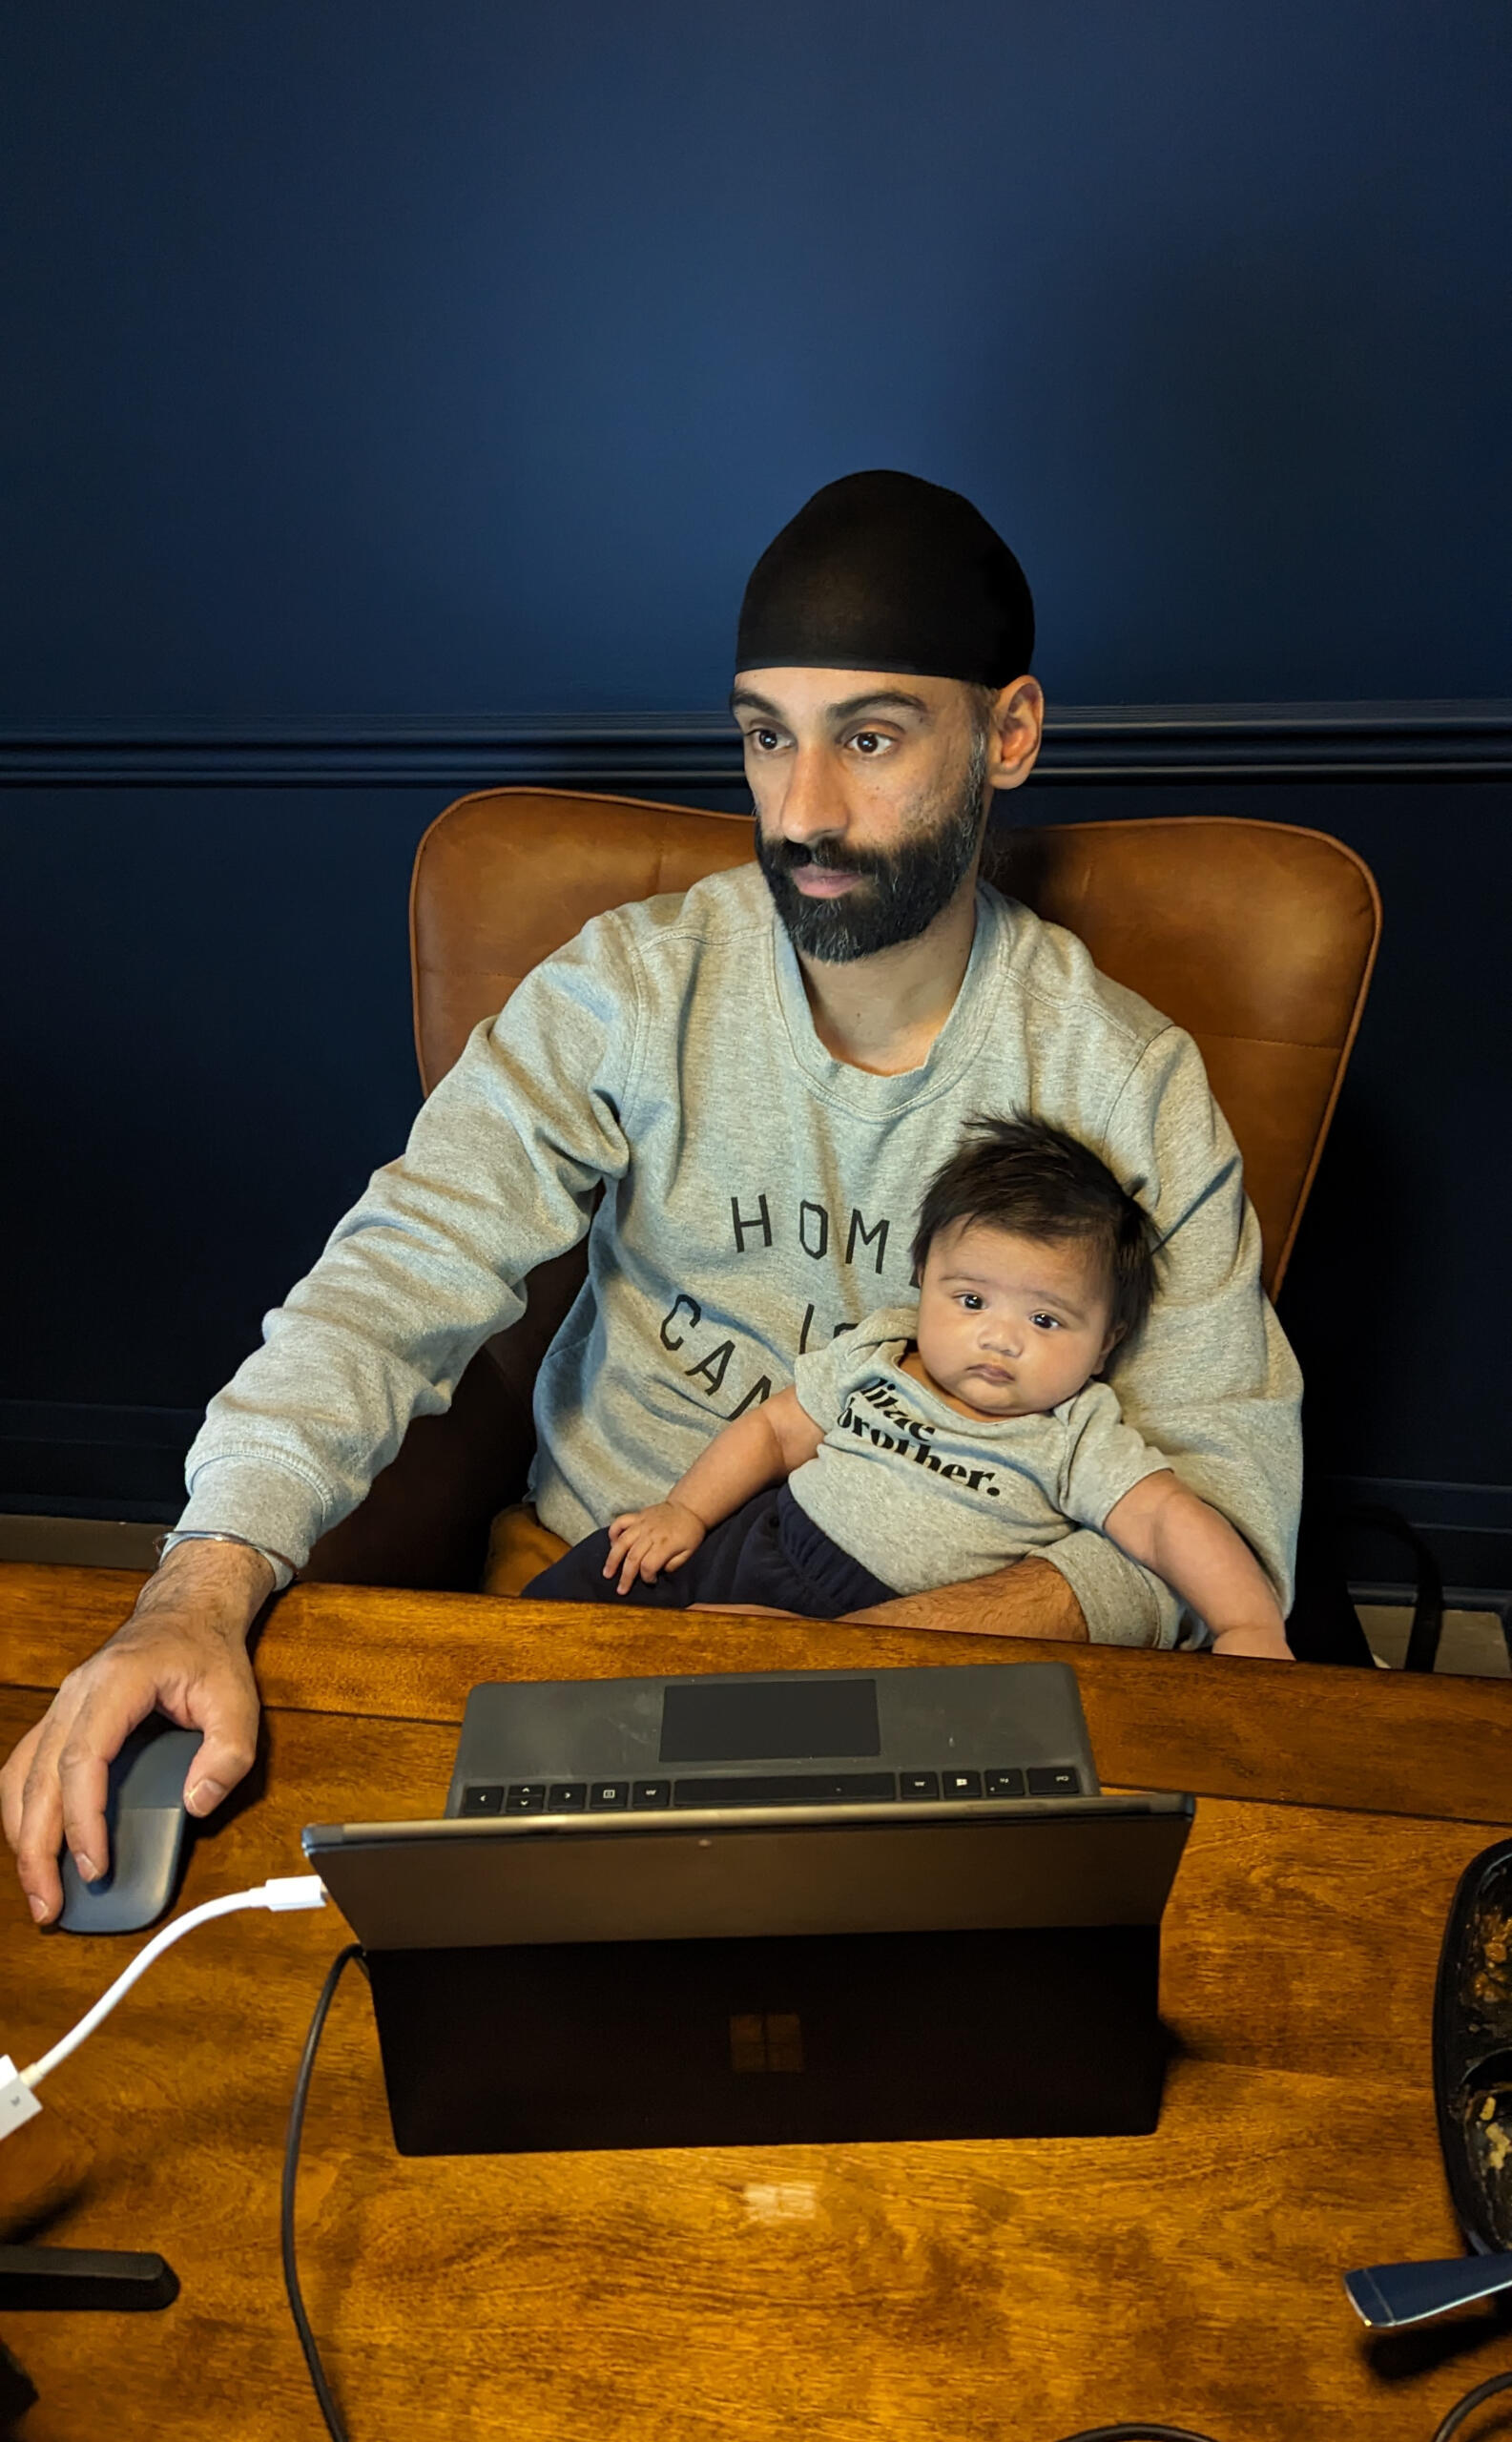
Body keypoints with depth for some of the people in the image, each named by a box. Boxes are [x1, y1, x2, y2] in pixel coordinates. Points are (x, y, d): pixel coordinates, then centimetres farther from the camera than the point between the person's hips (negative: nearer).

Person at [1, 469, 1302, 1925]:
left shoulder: (1128, 1082, -8)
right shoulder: (628, 988, -5)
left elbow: (1229, 1492, -12)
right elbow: (403, 1275, -13)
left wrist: (900, 1645, -29)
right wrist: (201, 1593, -30)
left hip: (950, 1606, 0)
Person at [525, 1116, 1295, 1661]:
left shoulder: (1078, 1435, -3)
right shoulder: (877, 1351, 7)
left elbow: (1168, 1519, -12)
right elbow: (774, 1428, 13)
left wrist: (1251, 1626, -27)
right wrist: (685, 1510, 3)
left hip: (882, 1618, -4)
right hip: (764, 1536, 5)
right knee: (619, 1561, -3)